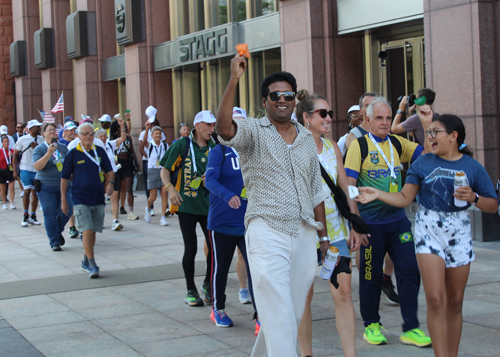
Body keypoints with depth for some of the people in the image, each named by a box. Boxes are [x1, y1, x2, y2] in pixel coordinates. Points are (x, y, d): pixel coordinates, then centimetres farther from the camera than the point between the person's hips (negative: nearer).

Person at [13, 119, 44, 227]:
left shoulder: (41, 140, 7)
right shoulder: (23, 139, -2)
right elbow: (15, 154, 4)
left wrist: (37, 147, -12)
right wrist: (15, 170, 0)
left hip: (38, 170, 3)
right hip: (26, 170, -3)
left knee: (35, 193, 3)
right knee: (27, 191, -11)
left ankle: (32, 216, 14)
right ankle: (25, 215, 3)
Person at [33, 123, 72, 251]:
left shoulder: (63, 147, 8)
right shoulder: (39, 149, -5)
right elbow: (37, 167, -19)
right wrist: (49, 153, -26)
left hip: (63, 185, 4)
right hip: (46, 187, -4)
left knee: (67, 211, -2)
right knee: (50, 215, -3)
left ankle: (58, 231, 26)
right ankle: (54, 242, 8)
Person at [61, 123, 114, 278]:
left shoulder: (100, 151, 6)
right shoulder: (73, 154, -2)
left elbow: (109, 171, 14)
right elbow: (65, 178, 2)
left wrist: (110, 182, -8)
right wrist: (63, 200, 0)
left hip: (98, 198, 3)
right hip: (80, 199, -3)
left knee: (93, 232, 10)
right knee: (87, 231, -13)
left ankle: (86, 261, 26)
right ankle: (92, 265, -10)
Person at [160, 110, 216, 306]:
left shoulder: (214, 147, 7)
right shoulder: (182, 145, -4)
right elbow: (165, 170, -2)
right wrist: (170, 188, -19)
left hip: (208, 205, 3)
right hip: (186, 204, -3)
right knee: (191, 248, -2)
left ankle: (208, 284, 23)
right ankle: (191, 290, 15)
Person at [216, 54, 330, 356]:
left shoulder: (307, 138, 15)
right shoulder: (254, 131, -1)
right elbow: (224, 128, -24)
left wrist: (324, 235, 16)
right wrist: (234, 80, -30)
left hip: (304, 233, 6)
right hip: (267, 231, -6)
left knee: (294, 312, 13)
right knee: (279, 315, -11)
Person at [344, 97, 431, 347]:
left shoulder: (398, 144, 10)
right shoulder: (359, 145, -5)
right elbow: (349, 183, -9)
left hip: (398, 219, 4)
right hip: (370, 221, -4)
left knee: (409, 270, -1)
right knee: (371, 274, 5)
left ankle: (410, 328, 7)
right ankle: (371, 325, 22)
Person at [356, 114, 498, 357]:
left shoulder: (472, 167, 1)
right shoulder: (423, 163, 1)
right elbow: (405, 198, 3)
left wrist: (473, 197, -16)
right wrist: (378, 194, -10)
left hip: (458, 232, 1)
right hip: (428, 230, -1)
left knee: (455, 301, 9)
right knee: (436, 299, -11)